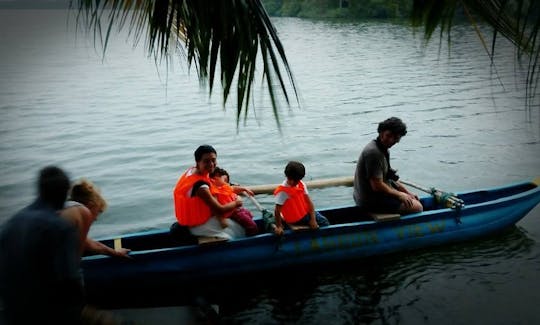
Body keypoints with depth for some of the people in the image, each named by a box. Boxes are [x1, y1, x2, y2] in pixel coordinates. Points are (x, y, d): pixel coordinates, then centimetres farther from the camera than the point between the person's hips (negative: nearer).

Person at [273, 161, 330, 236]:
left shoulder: (301, 184, -4)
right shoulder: (282, 192, -24)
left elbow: (309, 202, -5)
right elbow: (277, 211, -21)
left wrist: (313, 219, -13)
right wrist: (279, 226, -18)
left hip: (305, 212, 7)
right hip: (296, 220, -7)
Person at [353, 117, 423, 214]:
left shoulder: (382, 149, 8)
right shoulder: (374, 152, -24)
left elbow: (389, 177, 18)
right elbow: (377, 186, -25)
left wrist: (407, 193, 11)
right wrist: (399, 195, -12)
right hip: (370, 202, -11)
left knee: (414, 199, 23)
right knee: (417, 207, -12)